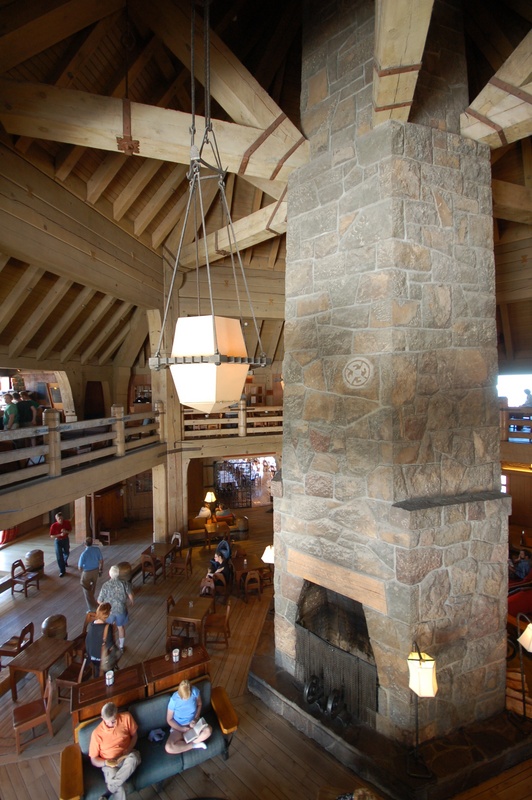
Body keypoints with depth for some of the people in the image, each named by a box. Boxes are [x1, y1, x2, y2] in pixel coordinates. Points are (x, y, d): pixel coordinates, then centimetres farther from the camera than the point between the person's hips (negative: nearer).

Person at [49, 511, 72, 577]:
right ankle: (62, 571, 9)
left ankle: (65, 561, 57)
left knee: (66, 553, 24)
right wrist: (60, 534, -30)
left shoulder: (67, 522, -17)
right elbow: (52, 536, -15)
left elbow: (70, 531, -4)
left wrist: (66, 531, -26)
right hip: (58, 541, -3)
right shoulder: (53, 526, -23)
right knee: (59, 556, -3)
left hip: (66, 540, 3)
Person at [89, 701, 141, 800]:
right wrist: (106, 762, -21)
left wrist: (128, 750, -13)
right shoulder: (97, 733, -10)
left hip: (127, 757, 1)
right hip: (110, 764, -1)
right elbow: (93, 760, -1)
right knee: (118, 788, -34)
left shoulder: (126, 717, -8)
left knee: (134, 757, -37)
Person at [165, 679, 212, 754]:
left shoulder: (195, 691, -19)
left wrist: (196, 719, -12)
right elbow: (169, 719, -11)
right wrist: (182, 729, -19)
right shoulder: (174, 699, -24)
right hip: (178, 726, -2)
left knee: (208, 730, -29)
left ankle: (183, 744, -15)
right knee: (168, 748, -30)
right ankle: (195, 744, -13)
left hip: (193, 723, 2)